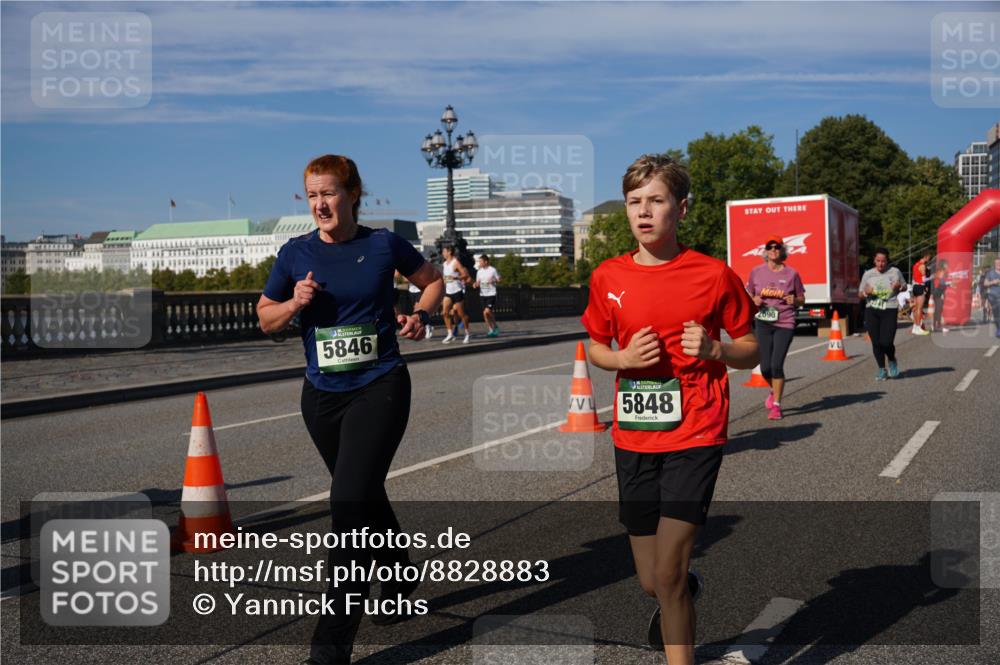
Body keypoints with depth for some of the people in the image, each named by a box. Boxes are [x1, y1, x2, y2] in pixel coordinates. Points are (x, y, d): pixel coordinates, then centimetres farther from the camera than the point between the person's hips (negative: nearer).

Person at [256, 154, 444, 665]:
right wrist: (294, 303, -10)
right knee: (366, 498, 19)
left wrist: (420, 314, -6)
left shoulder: (384, 245, -4)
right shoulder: (296, 254, 1)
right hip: (322, 394, 4)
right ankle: (400, 576, 47)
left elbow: (433, 280, 13)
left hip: (380, 388, -4)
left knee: (350, 503, -15)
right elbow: (265, 318, 10)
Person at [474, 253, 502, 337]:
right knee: (485, 313, 3)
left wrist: (494, 281, -18)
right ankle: (491, 330, 14)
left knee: (487, 311, -17)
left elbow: (498, 280, 2)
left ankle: (495, 327, 4)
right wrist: (476, 285, -7)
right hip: (482, 295, 5)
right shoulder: (479, 271, 9)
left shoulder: (493, 270, -5)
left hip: (491, 294, -5)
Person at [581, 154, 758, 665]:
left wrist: (714, 349, -16)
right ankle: (679, 598, 48)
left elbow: (749, 352, 4)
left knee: (668, 573, -11)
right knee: (651, 582, 12)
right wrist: (624, 358, -7)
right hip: (633, 440, 4)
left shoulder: (713, 275, -5)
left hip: (695, 436, -3)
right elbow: (596, 349, 14)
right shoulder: (608, 277, 2)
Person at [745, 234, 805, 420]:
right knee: (765, 367, 0)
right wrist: (754, 300, -6)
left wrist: (794, 301, -12)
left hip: (785, 324, -2)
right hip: (763, 323, 2)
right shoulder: (756, 272, 5)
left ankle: (776, 405, 2)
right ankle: (774, 391, 34)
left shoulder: (792, 273, 2)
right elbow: (749, 295, 16)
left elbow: (802, 300, 11)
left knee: (777, 365, -11)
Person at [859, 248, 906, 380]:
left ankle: (892, 361, 21)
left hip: (889, 310, -2)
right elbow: (860, 294, 13)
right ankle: (881, 369, 16)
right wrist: (866, 292, -10)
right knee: (876, 342, 0)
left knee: (886, 342, -11)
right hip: (871, 311, 2)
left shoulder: (895, 272, 7)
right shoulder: (868, 274, 8)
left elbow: (904, 286, 20)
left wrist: (899, 287, -4)